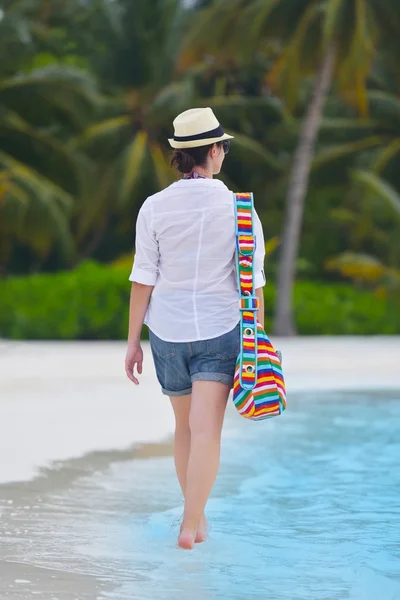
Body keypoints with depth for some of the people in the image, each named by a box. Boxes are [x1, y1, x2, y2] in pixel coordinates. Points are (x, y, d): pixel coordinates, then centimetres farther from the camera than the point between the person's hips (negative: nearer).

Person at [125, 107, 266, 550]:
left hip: (168, 333, 2)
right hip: (220, 331, -2)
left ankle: (195, 513, 30)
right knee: (206, 431, -7)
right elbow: (252, 282, -4)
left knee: (185, 426, 18)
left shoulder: (155, 208, -4)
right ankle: (191, 526, -17)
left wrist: (132, 343, 2)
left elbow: (143, 280, -4)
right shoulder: (239, 209, -6)